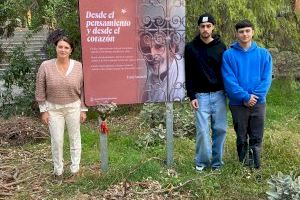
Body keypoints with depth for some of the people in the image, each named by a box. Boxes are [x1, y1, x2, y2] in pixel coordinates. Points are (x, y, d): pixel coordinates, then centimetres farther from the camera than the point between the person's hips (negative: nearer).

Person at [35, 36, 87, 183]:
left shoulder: (78, 66, -8)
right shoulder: (46, 66, -10)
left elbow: (83, 90, -1)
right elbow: (40, 91, -4)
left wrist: (83, 110, 0)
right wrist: (43, 111, -5)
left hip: (73, 107, 1)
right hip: (53, 108, 0)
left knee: (75, 138, 11)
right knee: (56, 140, 7)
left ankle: (75, 169, 27)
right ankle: (58, 170, 25)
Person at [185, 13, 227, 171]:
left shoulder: (220, 46, 5)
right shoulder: (191, 48, 1)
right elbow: (189, 74, 0)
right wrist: (191, 96, -6)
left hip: (219, 94, 2)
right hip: (201, 95, -2)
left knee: (220, 129, 4)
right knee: (202, 130, -4)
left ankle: (217, 161, 18)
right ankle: (201, 161, 13)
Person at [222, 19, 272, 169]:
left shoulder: (264, 54, 3)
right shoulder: (229, 55, -3)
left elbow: (266, 79, -3)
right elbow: (229, 80, -10)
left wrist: (255, 96, -15)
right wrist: (245, 97, -17)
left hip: (258, 102, 1)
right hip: (238, 104, -1)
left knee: (256, 138, 8)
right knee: (241, 138, 10)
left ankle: (256, 167, 21)